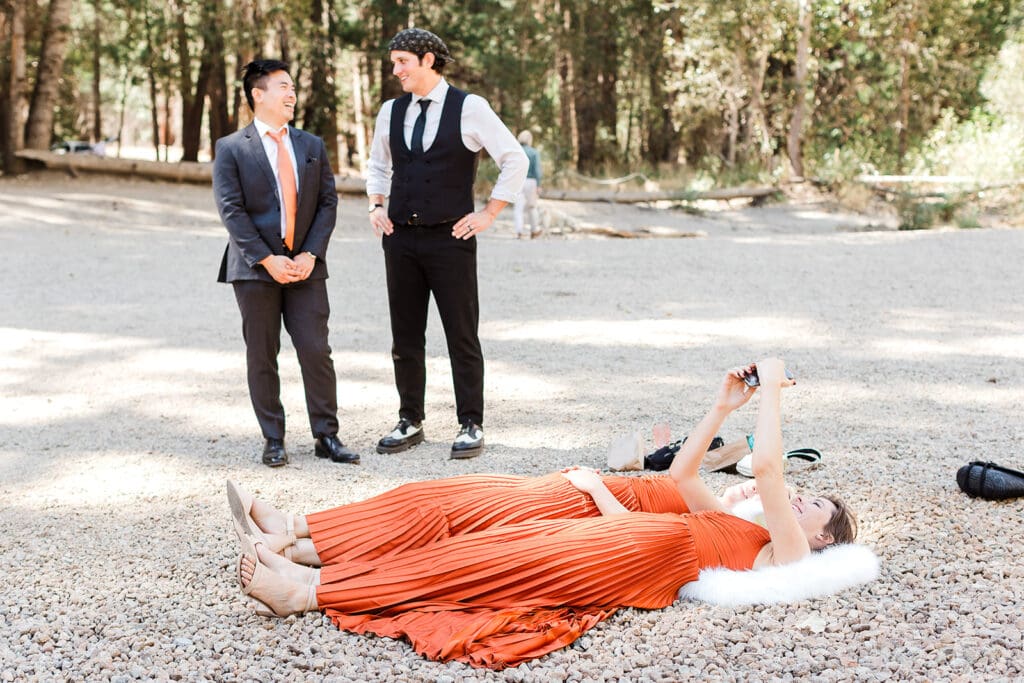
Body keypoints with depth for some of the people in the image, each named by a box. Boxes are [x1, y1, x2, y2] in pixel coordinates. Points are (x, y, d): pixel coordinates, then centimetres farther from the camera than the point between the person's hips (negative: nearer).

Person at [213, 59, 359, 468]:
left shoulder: (312, 146, 11)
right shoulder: (231, 149, -1)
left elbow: (328, 203, 6)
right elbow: (232, 211, -8)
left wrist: (310, 254, -7)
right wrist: (268, 260, -15)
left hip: (305, 266, 3)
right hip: (255, 268, -2)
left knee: (316, 351, -1)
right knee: (262, 357, 4)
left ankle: (327, 436, 9)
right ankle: (273, 440, 13)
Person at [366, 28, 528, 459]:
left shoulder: (469, 108, -6)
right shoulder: (391, 112, 10)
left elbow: (515, 159, -4)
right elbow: (378, 165, 26)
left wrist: (488, 214, -6)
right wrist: (376, 206, 11)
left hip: (451, 238, -5)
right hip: (400, 238, 5)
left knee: (462, 336, -1)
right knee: (405, 337, 9)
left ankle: (470, 426, 8)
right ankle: (410, 422, 20)